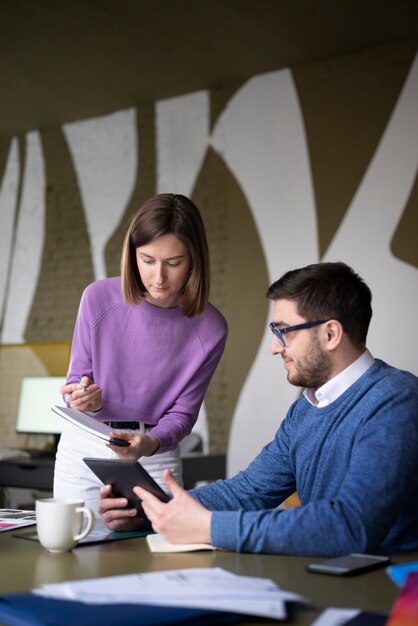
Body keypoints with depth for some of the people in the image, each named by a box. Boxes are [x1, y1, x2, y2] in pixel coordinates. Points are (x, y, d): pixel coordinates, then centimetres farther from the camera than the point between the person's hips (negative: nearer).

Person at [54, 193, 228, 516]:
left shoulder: (210, 328, -14)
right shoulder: (99, 298, -12)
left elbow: (183, 412, -7)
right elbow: (76, 382, -3)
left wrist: (151, 443, -26)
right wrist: (82, 400, -26)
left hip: (155, 457, -1)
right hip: (83, 448, 1)